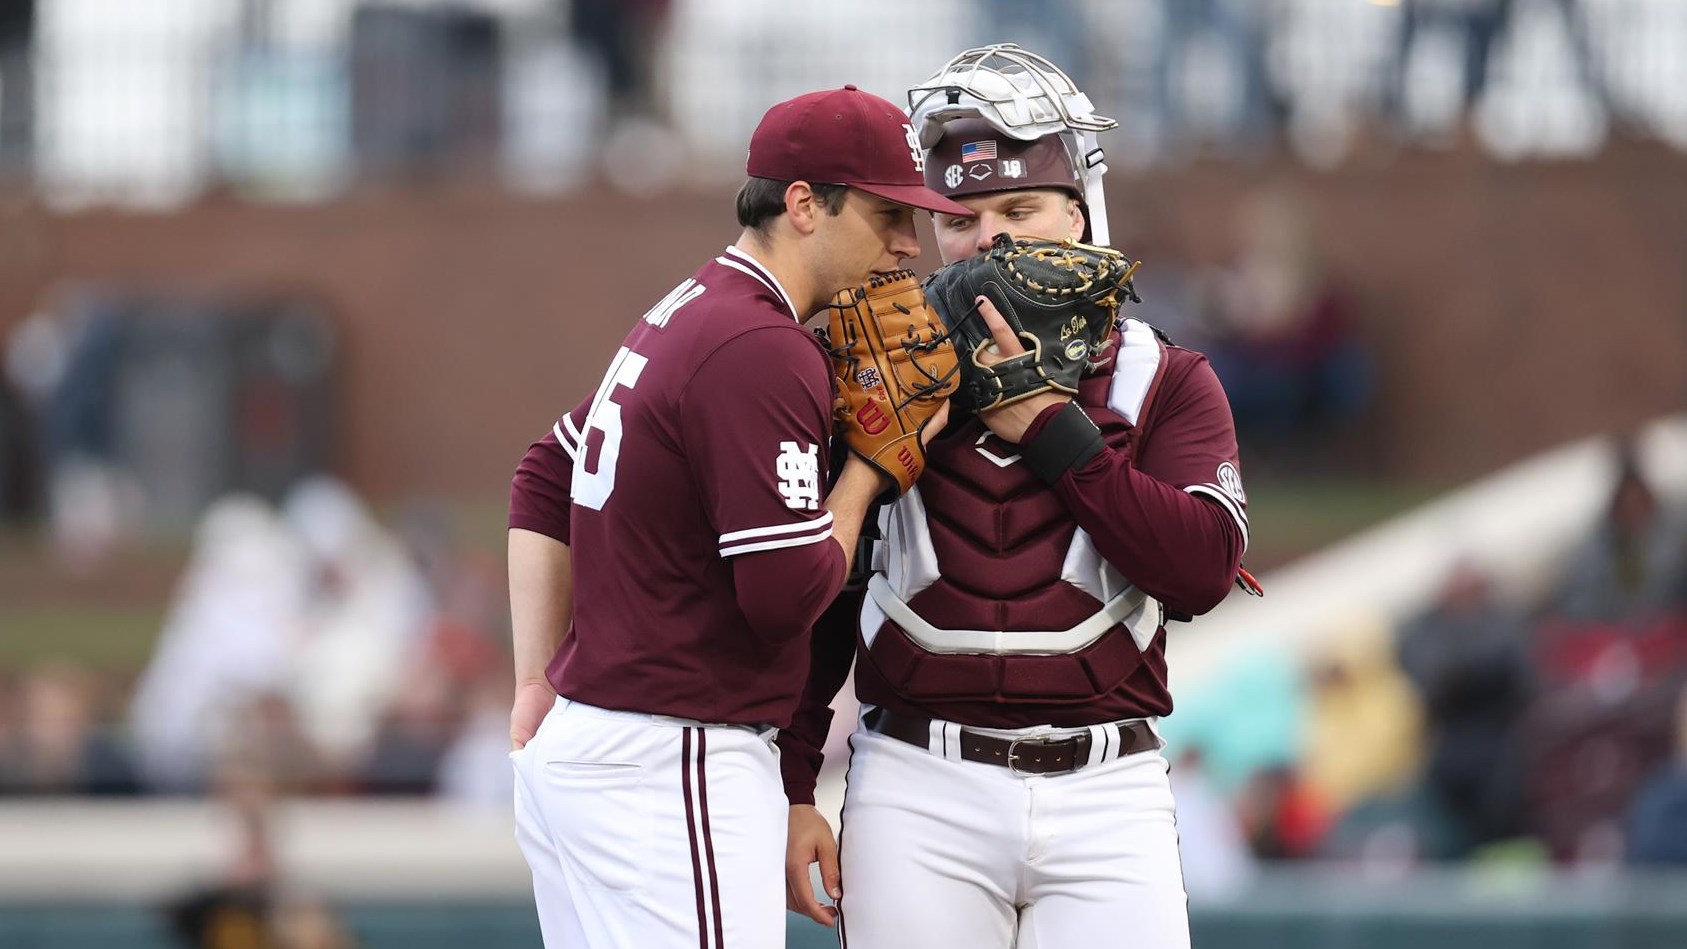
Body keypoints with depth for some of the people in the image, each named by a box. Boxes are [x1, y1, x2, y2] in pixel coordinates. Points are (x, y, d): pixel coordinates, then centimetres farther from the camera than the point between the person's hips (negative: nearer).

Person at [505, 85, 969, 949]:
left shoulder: (678, 317, 15)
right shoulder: (764, 350, -16)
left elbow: (543, 486, 22)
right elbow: (789, 593, -20)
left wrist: (538, 689, 18)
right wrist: (869, 468, -3)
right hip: (670, 771, -10)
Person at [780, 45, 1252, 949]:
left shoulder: (1166, 384, 7)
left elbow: (1203, 567, -10)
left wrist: (1043, 421, -10)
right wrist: (790, 793, 5)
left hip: (1104, 796, 0)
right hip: (920, 796, 0)